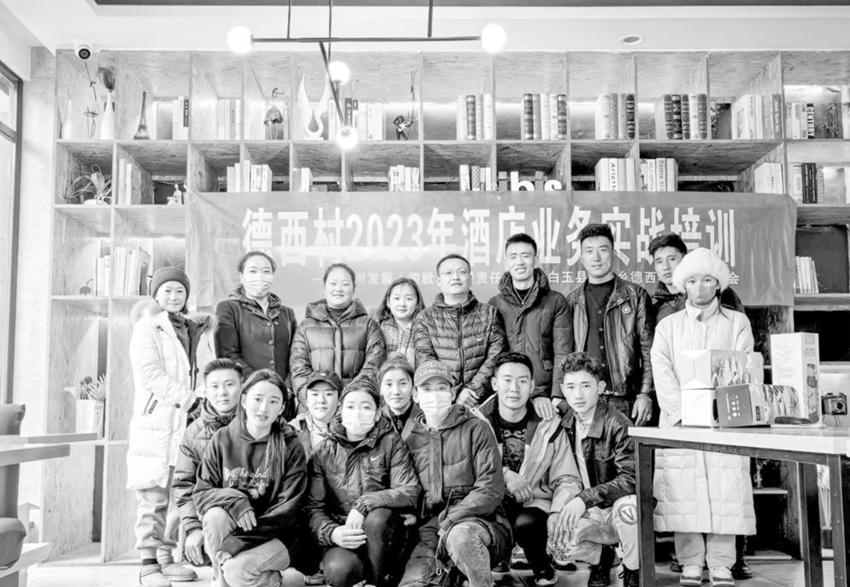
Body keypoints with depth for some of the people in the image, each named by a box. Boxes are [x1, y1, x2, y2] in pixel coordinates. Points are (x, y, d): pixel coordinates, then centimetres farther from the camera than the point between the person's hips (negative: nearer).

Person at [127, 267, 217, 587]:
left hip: (190, 423, 5)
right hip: (156, 421, -5)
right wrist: (190, 398, -16)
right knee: (154, 497, -5)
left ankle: (166, 556, 18)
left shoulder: (200, 331, 18)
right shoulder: (146, 329, 1)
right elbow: (150, 375, -11)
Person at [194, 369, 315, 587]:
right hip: (226, 534, 2)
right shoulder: (222, 439, -1)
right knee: (216, 514, -30)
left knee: (237, 569, -30)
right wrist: (233, 499, -23)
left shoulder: (291, 448, -8)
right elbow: (201, 493, -1)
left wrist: (238, 541, -24)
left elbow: (287, 510, -13)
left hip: (275, 534, -2)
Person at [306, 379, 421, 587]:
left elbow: (410, 493, -11)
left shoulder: (391, 443, 1)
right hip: (343, 537, 0)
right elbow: (313, 507, -2)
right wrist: (331, 532, -23)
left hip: (384, 534, 0)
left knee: (377, 517, -33)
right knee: (339, 570, -31)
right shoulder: (323, 453, 4)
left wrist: (364, 504, -23)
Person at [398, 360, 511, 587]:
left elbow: (491, 490, -7)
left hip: (481, 521, -2)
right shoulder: (412, 439, 13)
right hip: (430, 529, 2)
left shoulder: (476, 429, 1)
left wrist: (448, 523, -15)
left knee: (460, 536, -36)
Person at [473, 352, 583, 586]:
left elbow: (566, 479, -2)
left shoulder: (549, 426, -1)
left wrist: (557, 513, -20)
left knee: (525, 524, -34)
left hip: (535, 504, 0)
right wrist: (504, 474, -24)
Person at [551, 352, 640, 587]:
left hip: (620, 512, -4)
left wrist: (586, 497, -35)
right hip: (591, 514, 5)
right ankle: (600, 557, 11)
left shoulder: (617, 425, -19)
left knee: (627, 505, -38)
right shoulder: (565, 423, -1)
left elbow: (631, 479, -26)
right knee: (554, 528, -23)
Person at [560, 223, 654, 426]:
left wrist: (645, 394, -7)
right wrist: (560, 398, 2)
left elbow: (648, 351, 2)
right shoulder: (572, 301, 12)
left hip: (625, 402, -1)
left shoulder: (635, 296, 6)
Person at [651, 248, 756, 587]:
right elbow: (662, 373, 2)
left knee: (726, 491, -5)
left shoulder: (737, 323, 12)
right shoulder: (668, 326, 14)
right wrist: (683, 412, -12)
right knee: (682, 493, -3)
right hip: (679, 421, 1)